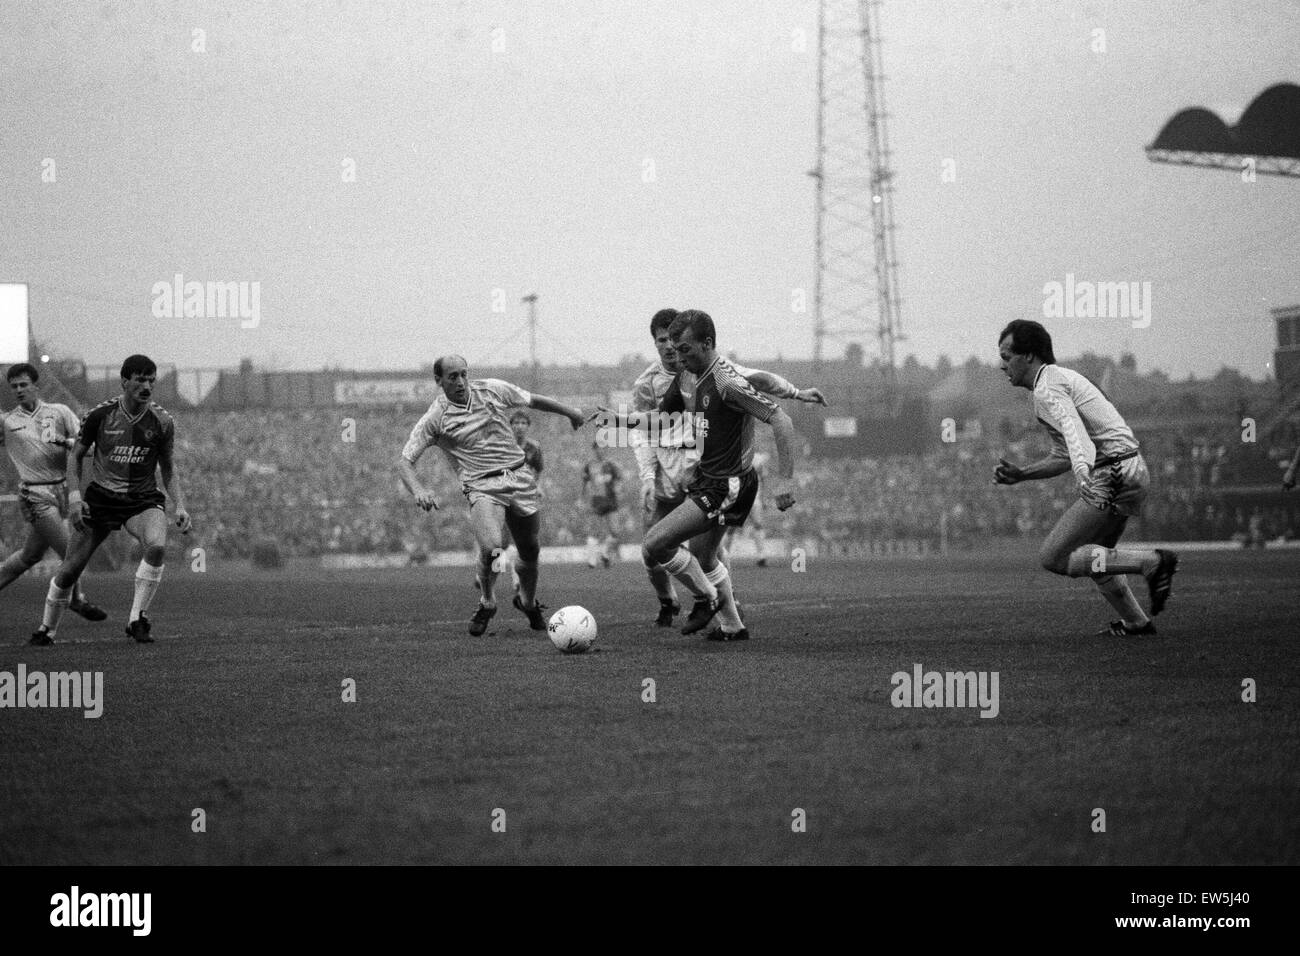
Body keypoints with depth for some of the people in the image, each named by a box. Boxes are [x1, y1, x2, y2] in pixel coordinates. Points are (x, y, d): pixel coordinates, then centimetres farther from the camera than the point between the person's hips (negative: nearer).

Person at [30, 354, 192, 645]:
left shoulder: (162, 422, -5)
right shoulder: (99, 415, -8)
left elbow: (168, 470, 7)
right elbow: (76, 457, 6)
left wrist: (180, 506, -5)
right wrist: (75, 499, -4)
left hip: (143, 499, 0)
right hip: (101, 498, 0)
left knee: (157, 546, -31)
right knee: (69, 570, 0)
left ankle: (136, 620, -17)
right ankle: (47, 630, 25)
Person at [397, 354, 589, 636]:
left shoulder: (492, 390, 5)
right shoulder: (434, 420, -4)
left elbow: (533, 401, 21)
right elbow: (404, 462, -8)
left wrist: (570, 412, 30)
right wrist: (419, 491, -27)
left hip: (519, 477, 4)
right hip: (481, 487, -4)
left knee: (530, 550, 9)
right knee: (491, 548, -25)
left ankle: (528, 602, 39)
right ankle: (486, 604, 3)